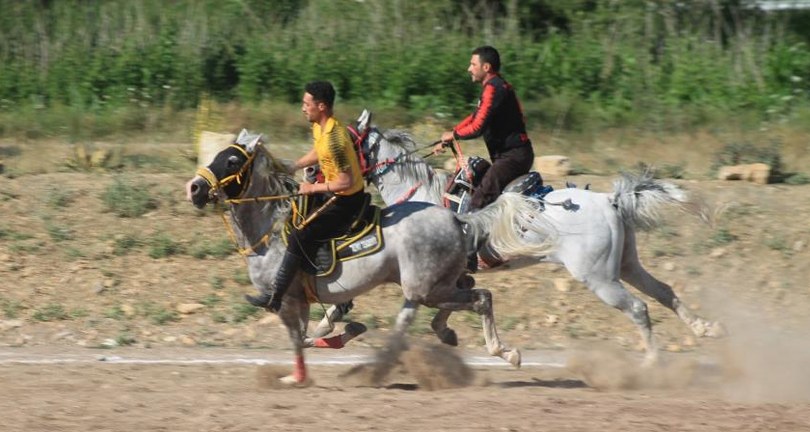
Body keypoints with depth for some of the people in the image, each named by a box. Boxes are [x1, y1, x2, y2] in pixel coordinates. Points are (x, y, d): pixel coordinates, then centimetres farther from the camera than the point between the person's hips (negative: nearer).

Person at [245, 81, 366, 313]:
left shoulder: (333, 139, -28)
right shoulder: (319, 127, 2)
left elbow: (346, 181, -28)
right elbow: (317, 154, 23)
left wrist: (313, 188, -19)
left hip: (346, 201, -11)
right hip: (337, 196, 11)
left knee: (299, 237, -15)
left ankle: (274, 299, -11)